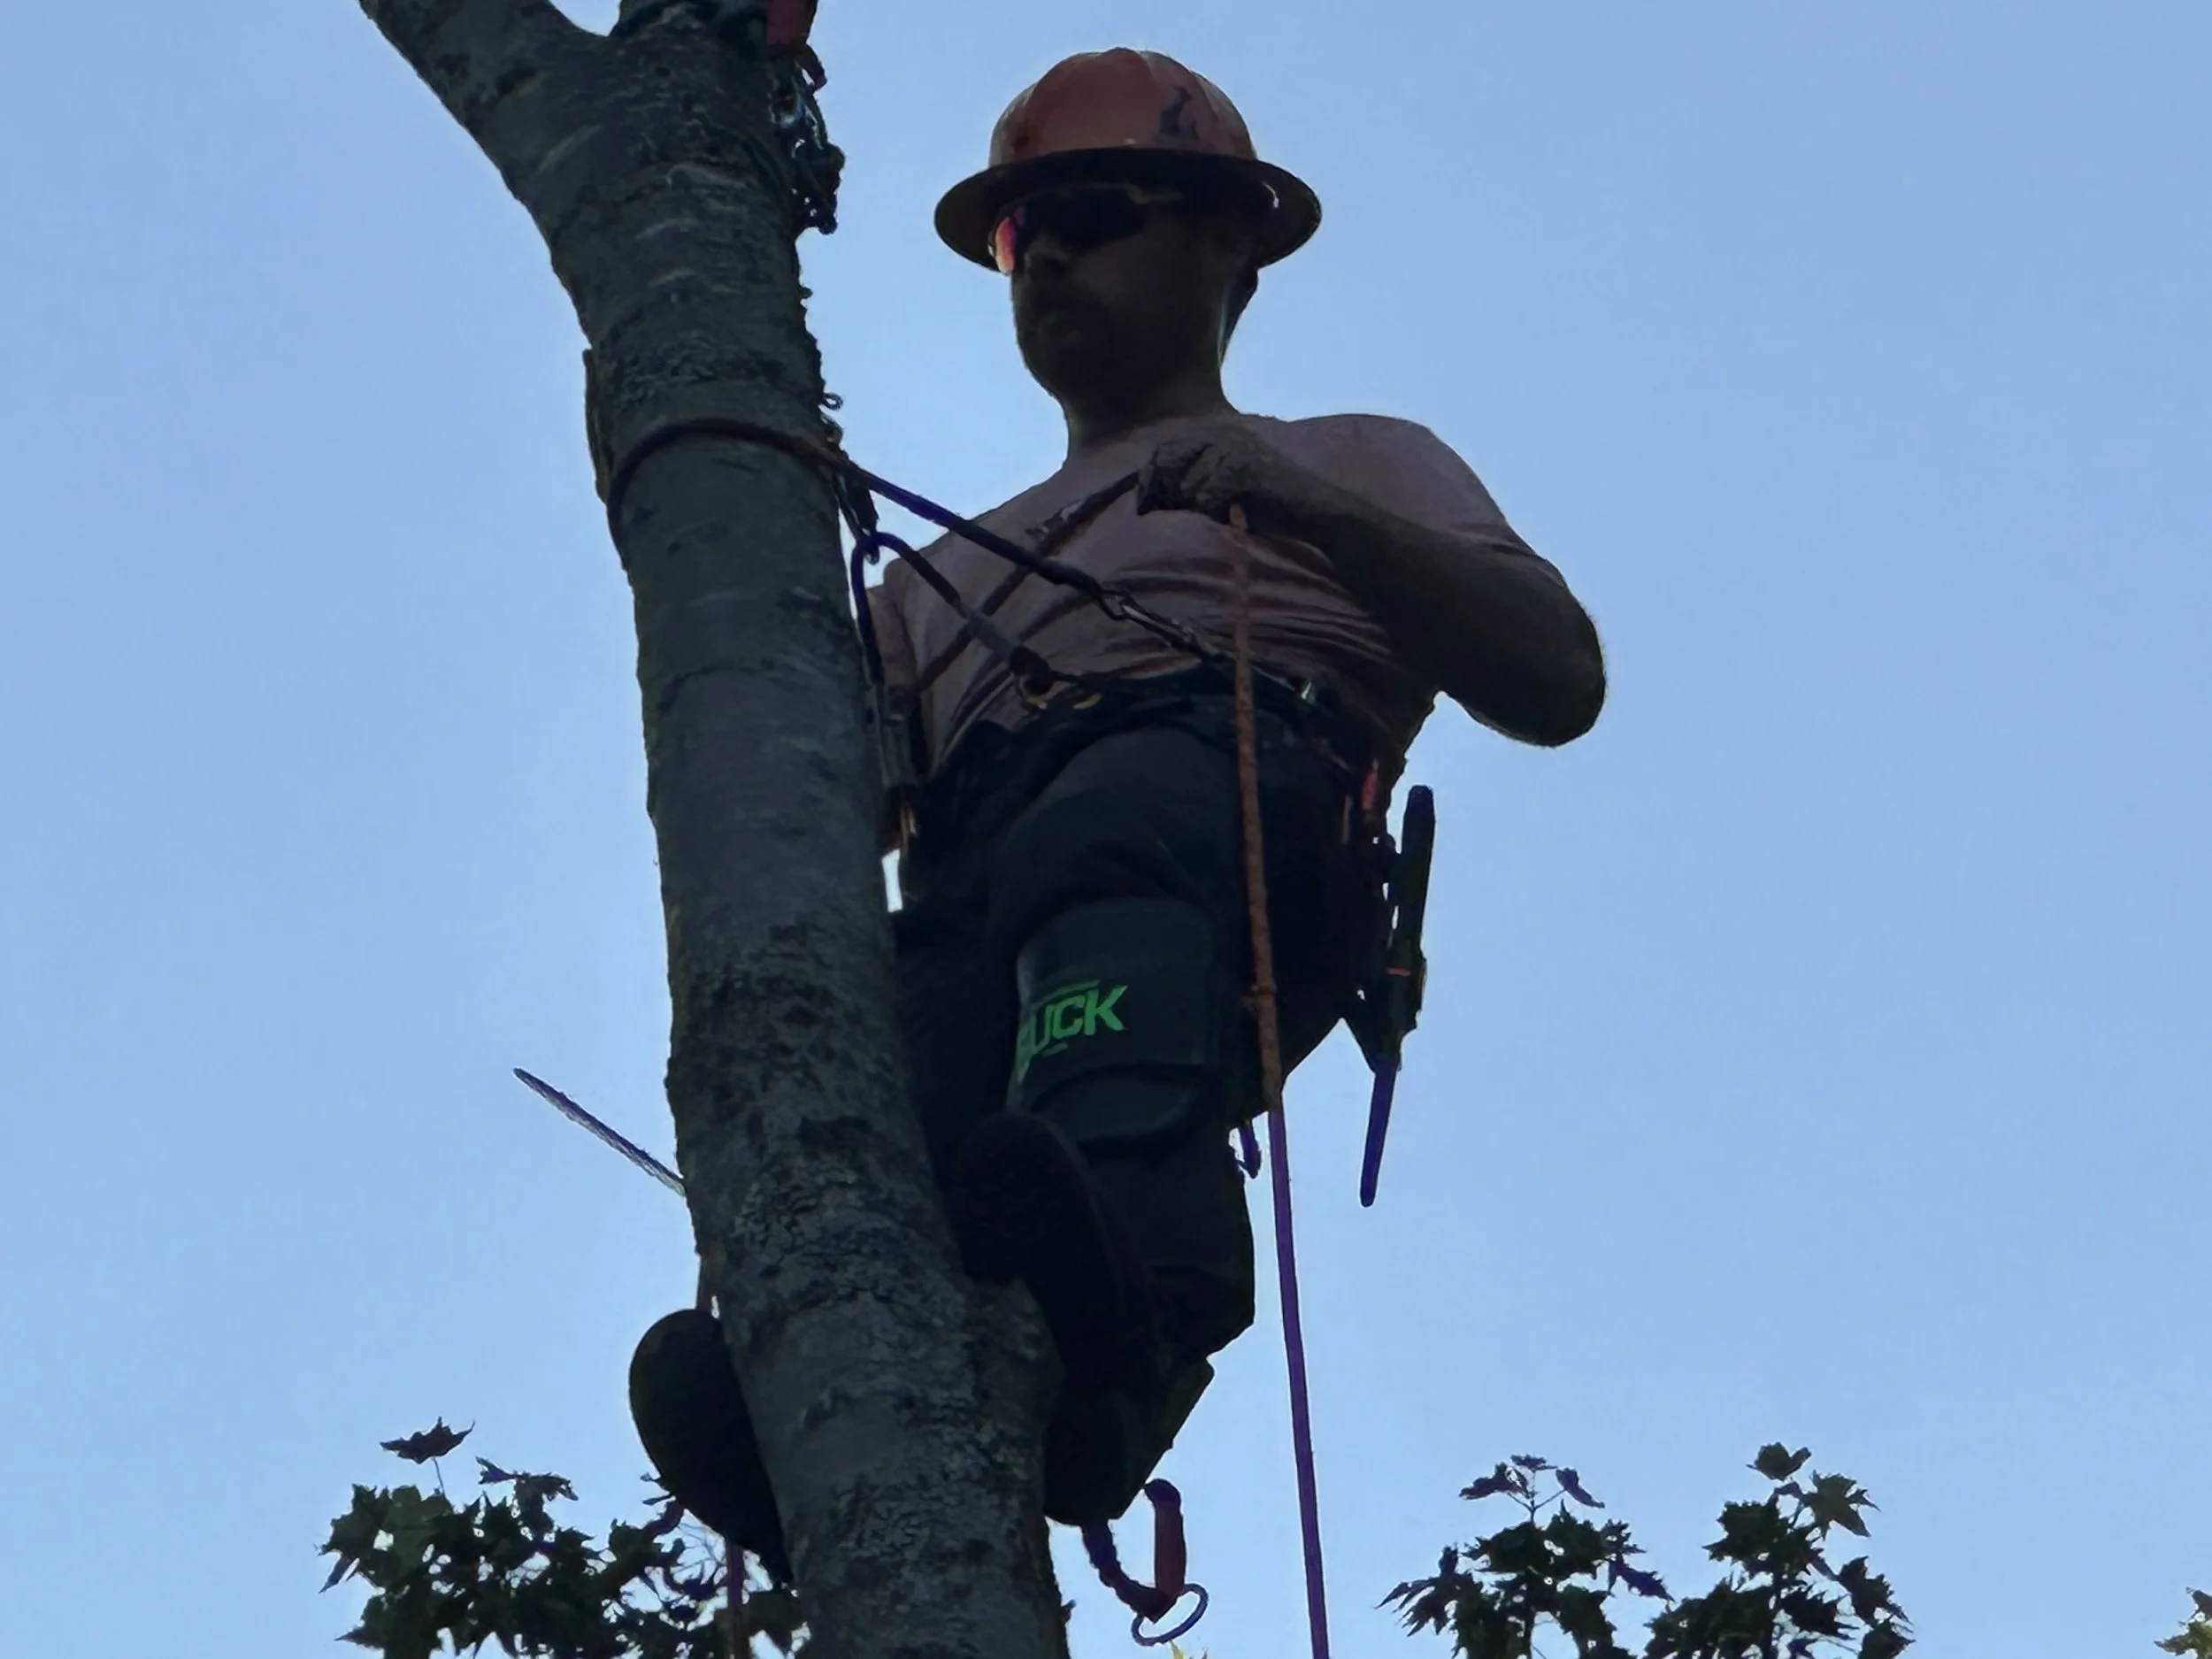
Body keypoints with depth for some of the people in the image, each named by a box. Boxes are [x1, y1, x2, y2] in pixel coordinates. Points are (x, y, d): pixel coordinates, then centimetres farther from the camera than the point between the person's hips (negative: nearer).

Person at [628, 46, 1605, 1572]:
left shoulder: (1356, 464, 34)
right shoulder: (951, 570, 45)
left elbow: (1560, 684, 13)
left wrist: (1314, 506, -1)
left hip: (1237, 783, -3)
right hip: (967, 910, 3)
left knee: (1100, 827, -41)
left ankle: (1126, 1272, -66)